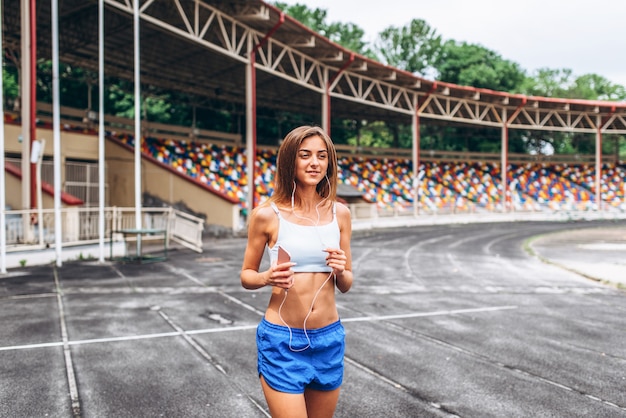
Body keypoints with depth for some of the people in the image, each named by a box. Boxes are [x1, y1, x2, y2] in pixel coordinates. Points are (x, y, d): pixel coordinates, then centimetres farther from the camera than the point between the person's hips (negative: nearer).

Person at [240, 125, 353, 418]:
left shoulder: (339, 213, 1)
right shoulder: (268, 215, -9)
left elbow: (346, 286, 8)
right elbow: (246, 276, 3)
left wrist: (341, 271, -14)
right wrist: (267, 278, -18)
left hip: (329, 339, 4)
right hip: (282, 341, -4)